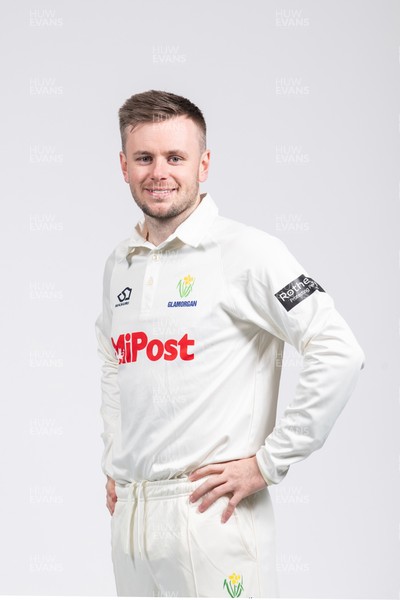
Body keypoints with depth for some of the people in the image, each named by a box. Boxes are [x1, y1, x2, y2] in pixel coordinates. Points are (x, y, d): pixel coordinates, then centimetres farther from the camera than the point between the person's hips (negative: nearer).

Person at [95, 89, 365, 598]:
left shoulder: (246, 252, -10)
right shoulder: (119, 264, 11)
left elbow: (339, 354, -16)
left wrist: (268, 463, -14)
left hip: (209, 513, -6)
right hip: (128, 512, 6)